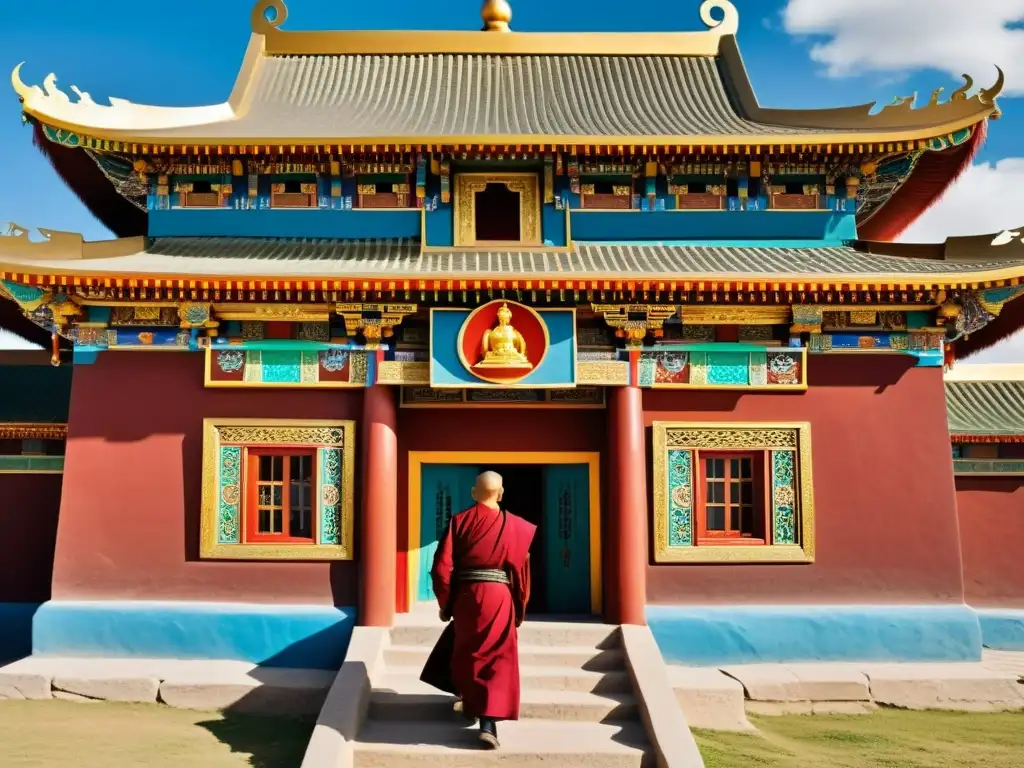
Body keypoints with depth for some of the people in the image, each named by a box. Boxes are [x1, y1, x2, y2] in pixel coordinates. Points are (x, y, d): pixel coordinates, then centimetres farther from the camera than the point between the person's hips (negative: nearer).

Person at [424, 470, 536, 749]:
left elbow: (442, 566, -5)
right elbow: (522, 569, 4)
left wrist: (445, 604, 7)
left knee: (467, 654, 22)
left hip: (466, 595, 1)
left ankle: (472, 704, 37)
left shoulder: (459, 521, -1)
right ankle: (488, 724, -6)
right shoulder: (515, 526, 0)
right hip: (500, 597, -1)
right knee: (498, 658, 4)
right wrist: (520, 609, 15)